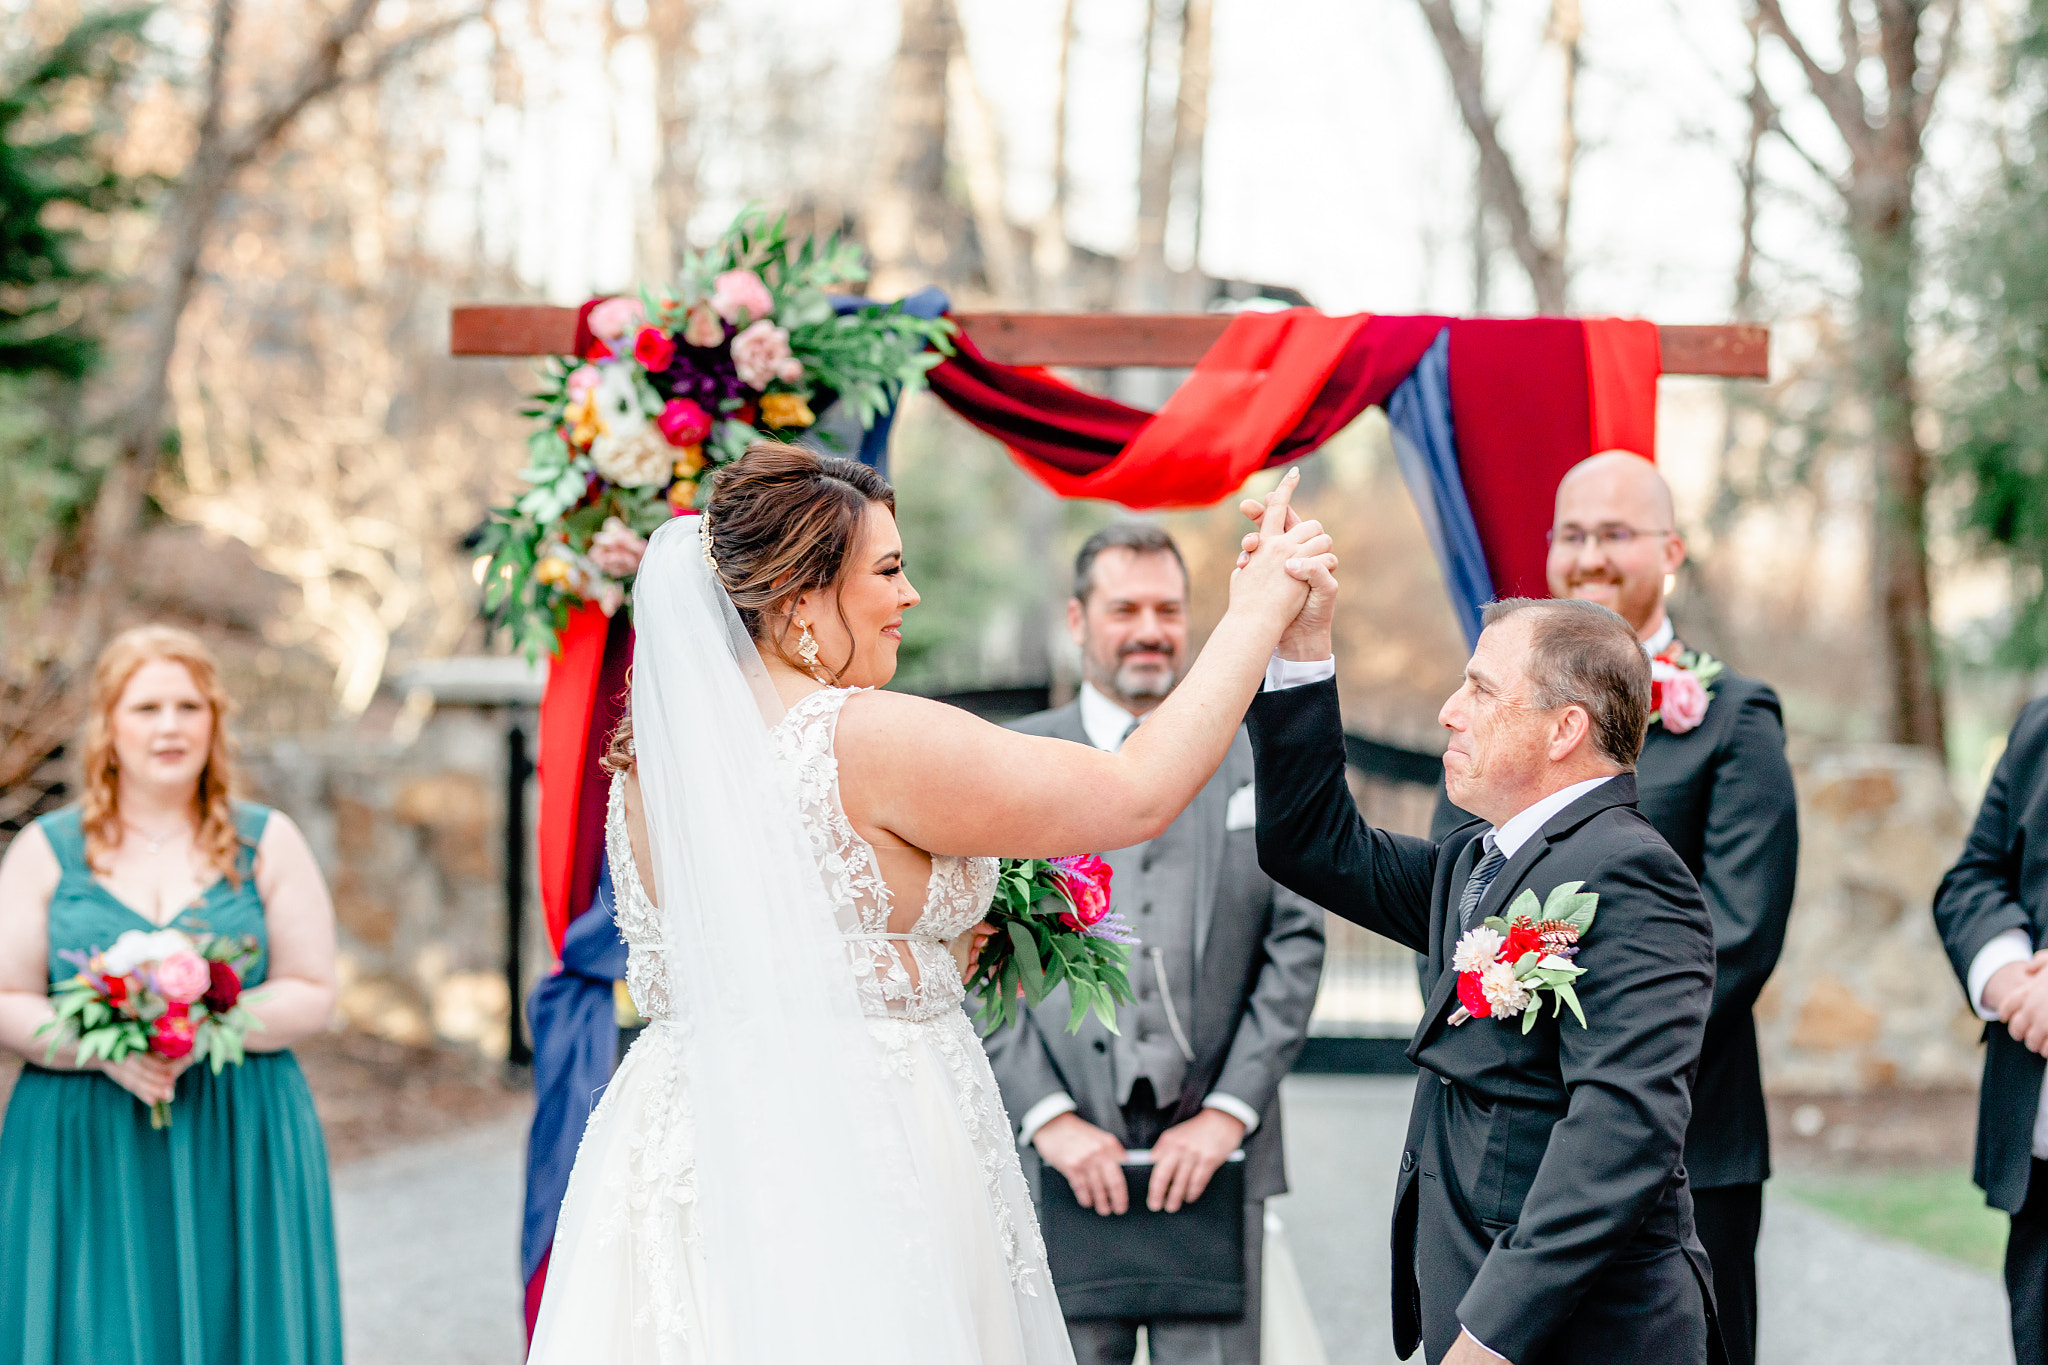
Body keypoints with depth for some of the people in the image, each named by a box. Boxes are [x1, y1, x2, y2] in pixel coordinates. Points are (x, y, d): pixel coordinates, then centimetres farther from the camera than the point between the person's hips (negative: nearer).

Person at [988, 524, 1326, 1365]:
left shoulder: (1261, 760, 9)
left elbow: (1296, 947, 4)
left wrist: (1229, 1111, -6)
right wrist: (1048, 1117, -8)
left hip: (1215, 1145, 0)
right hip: (1060, 1159, 0)